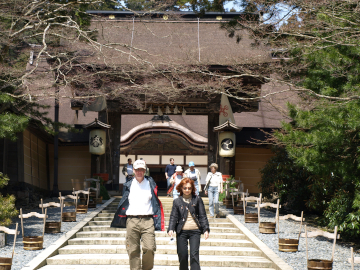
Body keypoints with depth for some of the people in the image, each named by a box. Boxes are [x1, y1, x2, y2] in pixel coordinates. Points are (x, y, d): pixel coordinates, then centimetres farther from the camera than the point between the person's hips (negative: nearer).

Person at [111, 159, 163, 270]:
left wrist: (158, 222, 3)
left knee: (149, 248, -11)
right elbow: (123, 205, 17)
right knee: (133, 251, 1)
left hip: (147, 220, -1)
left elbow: (157, 204, 10)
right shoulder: (129, 185, 13)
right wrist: (117, 221, 13)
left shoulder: (151, 184, 10)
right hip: (132, 220, 1)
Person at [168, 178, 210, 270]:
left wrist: (206, 229, -4)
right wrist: (171, 229, -11)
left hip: (195, 231, -1)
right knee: (182, 256, 3)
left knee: (194, 255, -9)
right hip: (181, 231, 1)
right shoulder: (177, 201, 8)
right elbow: (173, 217, 5)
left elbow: (203, 216, 7)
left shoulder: (197, 199, 7)